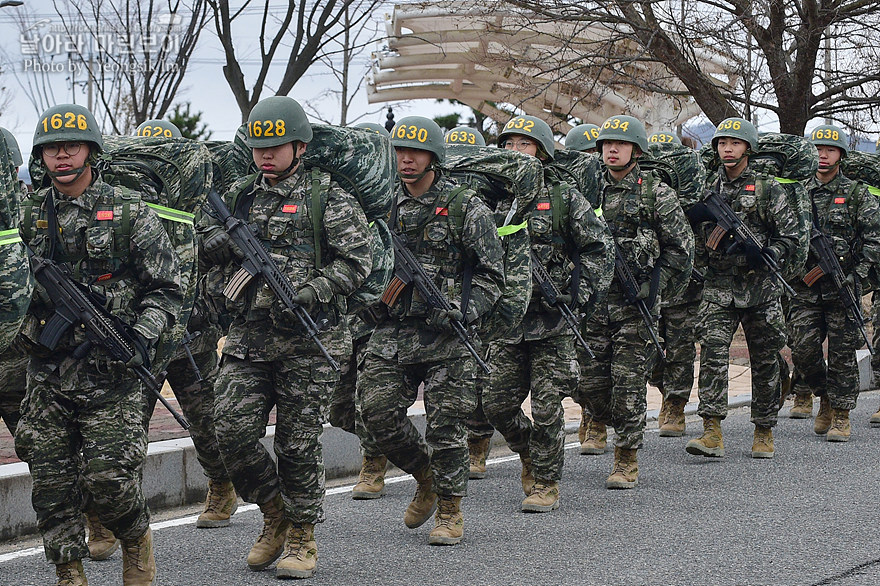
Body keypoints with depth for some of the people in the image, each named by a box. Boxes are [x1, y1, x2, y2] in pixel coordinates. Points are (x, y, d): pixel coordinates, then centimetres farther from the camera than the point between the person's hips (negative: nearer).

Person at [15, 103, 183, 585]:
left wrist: (142, 337, -13)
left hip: (109, 370, -4)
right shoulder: (29, 215, 10)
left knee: (108, 477, -8)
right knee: (51, 480, 2)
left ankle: (137, 542, 20)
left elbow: (166, 288, 1)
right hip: (46, 371, 4)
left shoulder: (129, 212, 0)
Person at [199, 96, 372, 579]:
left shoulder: (328, 198, -1)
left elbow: (356, 261, -7)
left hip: (307, 340, -4)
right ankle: (274, 514, 16)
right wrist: (214, 239, 1)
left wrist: (310, 294, -20)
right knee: (232, 429, -6)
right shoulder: (239, 196, 14)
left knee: (298, 442, 0)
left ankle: (302, 539, 15)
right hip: (248, 339, 4)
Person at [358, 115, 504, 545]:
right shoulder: (387, 207, 11)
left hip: (447, 335, -4)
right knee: (378, 411, -4)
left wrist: (464, 311, -17)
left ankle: (449, 511, 11)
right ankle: (425, 475, 21)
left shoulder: (465, 207, -3)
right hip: (393, 331, 5)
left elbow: (492, 272, -4)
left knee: (446, 424, -3)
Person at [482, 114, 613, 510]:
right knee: (497, 403, 3)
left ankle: (546, 483, 9)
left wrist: (583, 294, -8)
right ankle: (530, 453, 30)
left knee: (547, 406, -3)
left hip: (552, 320, -4)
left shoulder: (564, 198, -2)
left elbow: (600, 247, 0)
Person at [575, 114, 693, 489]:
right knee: (589, 377, 2)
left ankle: (626, 461, 3)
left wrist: (658, 288, -4)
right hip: (593, 299, 3)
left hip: (636, 303, -3)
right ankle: (600, 420, 35)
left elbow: (681, 245, 1)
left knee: (629, 381, -4)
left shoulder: (656, 194, -1)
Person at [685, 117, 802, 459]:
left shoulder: (767, 189, 1)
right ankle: (712, 433, -18)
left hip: (760, 288, -2)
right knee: (712, 352, -14)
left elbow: (791, 238, 0)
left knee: (764, 361, 6)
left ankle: (764, 432, 18)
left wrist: (765, 254, -18)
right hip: (718, 286, 2)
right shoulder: (706, 188, 11)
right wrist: (694, 215, -4)